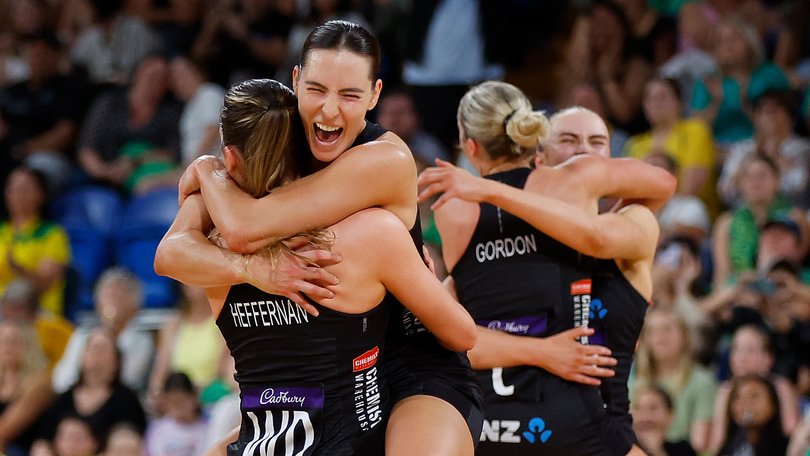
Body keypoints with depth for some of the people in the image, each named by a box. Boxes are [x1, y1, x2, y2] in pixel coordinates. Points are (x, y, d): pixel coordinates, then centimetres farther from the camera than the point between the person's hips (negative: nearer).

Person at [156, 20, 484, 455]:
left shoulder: (386, 160, -19)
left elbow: (243, 229, -25)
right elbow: (170, 253, -11)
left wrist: (206, 171, -5)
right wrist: (254, 270, -29)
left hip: (416, 369, -7)